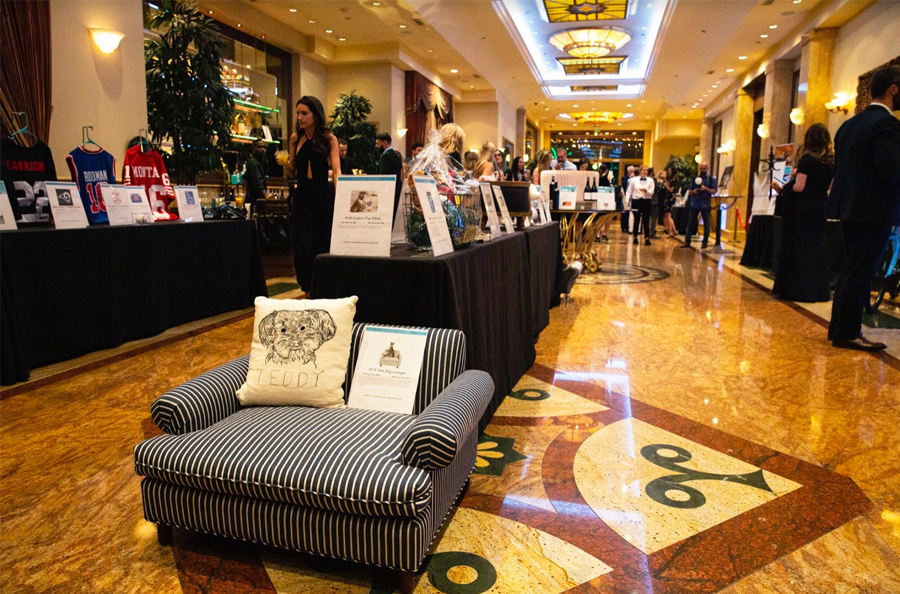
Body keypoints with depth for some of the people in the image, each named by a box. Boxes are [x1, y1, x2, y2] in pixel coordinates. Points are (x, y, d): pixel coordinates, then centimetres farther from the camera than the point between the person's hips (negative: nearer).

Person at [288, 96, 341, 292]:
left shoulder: (329, 139, -1)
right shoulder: (295, 138, 8)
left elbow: (336, 169, -10)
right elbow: (292, 171, 14)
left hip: (324, 197, -2)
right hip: (301, 197, 3)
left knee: (324, 244, 2)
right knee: (302, 246, -1)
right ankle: (308, 289, 13)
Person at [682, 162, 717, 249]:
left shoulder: (711, 179, 5)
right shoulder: (695, 179, 13)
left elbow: (714, 191, -4)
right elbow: (689, 192, 12)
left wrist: (705, 188, -20)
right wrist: (693, 191, -10)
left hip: (705, 205, -2)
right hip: (694, 204, 2)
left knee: (706, 224, 2)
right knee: (690, 223, 0)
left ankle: (705, 242, 9)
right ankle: (687, 242, 3)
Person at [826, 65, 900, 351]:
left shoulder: (849, 124, 13)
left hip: (850, 207, 9)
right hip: (875, 210, -9)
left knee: (852, 269, 16)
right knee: (860, 272, -4)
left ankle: (839, 327, 22)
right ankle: (847, 333, 2)